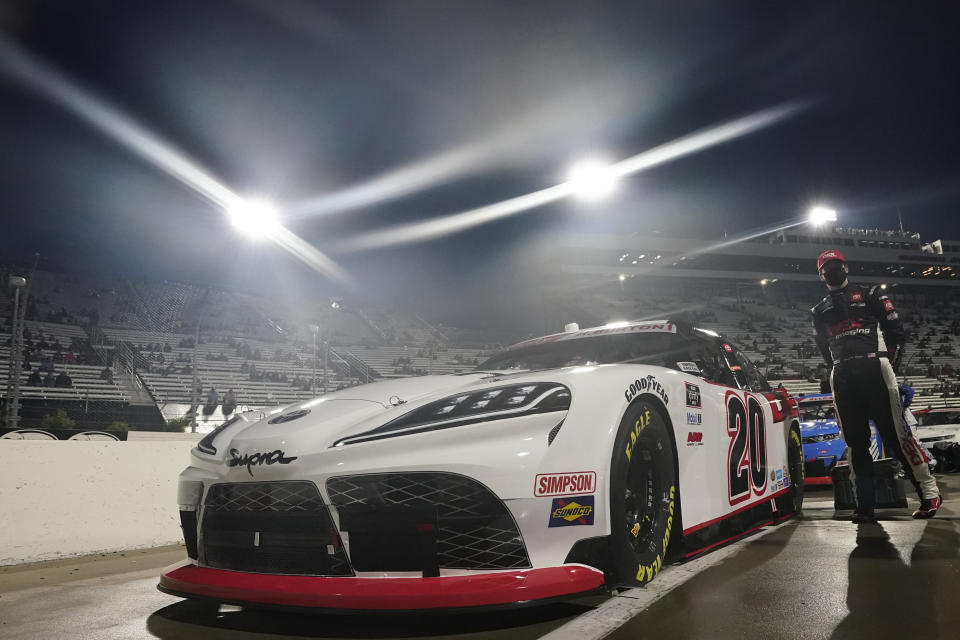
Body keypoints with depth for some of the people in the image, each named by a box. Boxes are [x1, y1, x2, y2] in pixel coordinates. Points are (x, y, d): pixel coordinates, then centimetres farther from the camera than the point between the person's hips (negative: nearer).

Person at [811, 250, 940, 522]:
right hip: (842, 376, 3)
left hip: (874, 368, -3)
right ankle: (865, 505, 4)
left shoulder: (870, 295, 12)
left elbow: (897, 332, 7)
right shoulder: (820, 311, 22)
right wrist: (839, 370, 13)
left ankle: (928, 492, 1)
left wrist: (890, 364, -1)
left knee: (895, 433, -9)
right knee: (855, 442, 2)